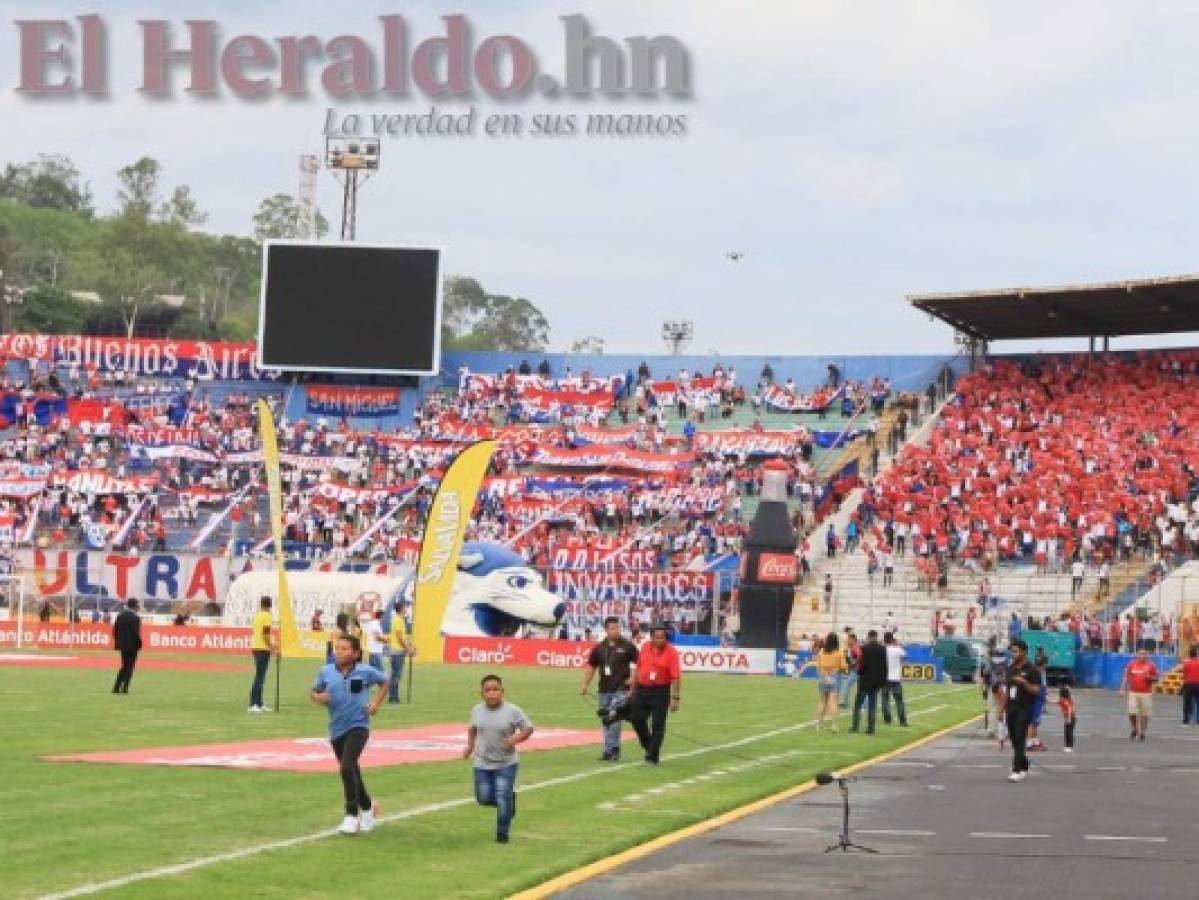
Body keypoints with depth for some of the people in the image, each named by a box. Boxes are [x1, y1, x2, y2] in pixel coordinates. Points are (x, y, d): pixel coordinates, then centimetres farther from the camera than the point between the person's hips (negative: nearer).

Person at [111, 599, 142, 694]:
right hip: (132, 645, -6)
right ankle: (124, 688, 1)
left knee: (124, 666, 17)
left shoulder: (120, 615, 4)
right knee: (129, 667, 3)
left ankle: (116, 687, 11)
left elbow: (115, 630, 5)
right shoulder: (136, 617, -14)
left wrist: (117, 642, 14)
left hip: (122, 644, 6)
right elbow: (136, 633, -17)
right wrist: (139, 644, -4)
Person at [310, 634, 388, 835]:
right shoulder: (326, 671, -1)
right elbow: (314, 691, 12)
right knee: (351, 773, 16)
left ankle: (352, 815, -14)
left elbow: (384, 681, 11)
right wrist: (318, 697, -10)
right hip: (337, 729, 4)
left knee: (347, 767, -22)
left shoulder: (365, 672, -6)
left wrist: (376, 702, 0)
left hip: (358, 726, -4)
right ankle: (367, 807, 40)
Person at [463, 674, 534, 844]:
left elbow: (528, 728, -5)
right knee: (483, 799, 3)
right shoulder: (477, 710, -2)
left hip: (506, 763, -3)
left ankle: (502, 833, 6)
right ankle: (510, 799, 34)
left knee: (503, 797, -10)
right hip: (483, 763, 3)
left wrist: (515, 739, -22)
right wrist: (470, 747, 5)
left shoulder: (512, 711, -13)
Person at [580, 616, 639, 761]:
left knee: (614, 719, -15)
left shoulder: (628, 646, -3)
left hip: (621, 690, -5)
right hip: (604, 690, 5)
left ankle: (609, 751, -14)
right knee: (607, 721, 9)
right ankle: (614, 750, 17)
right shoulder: (599, 648, 8)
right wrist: (585, 685, 6)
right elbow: (591, 667, 14)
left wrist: (634, 678, -10)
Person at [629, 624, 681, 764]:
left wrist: (675, 698, -20)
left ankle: (652, 756, 6)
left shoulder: (671, 652, -13)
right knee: (637, 719, 7)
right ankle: (648, 746, 30)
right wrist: (634, 688, 19)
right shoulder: (644, 648, 3)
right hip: (642, 689, 5)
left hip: (660, 691, -5)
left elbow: (676, 677, -15)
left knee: (657, 725, -3)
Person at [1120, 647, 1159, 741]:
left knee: (1145, 714, 1)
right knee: (1132, 712, -8)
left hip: (1146, 693, 0)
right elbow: (1126, 677, 9)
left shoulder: (1151, 665, 2)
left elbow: (1156, 678, 5)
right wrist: (1123, 688, 2)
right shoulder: (1131, 664, 5)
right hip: (1133, 692, 0)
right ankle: (1134, 729, 16)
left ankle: (1142, 733, 13)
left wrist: (1148, 677, -15)